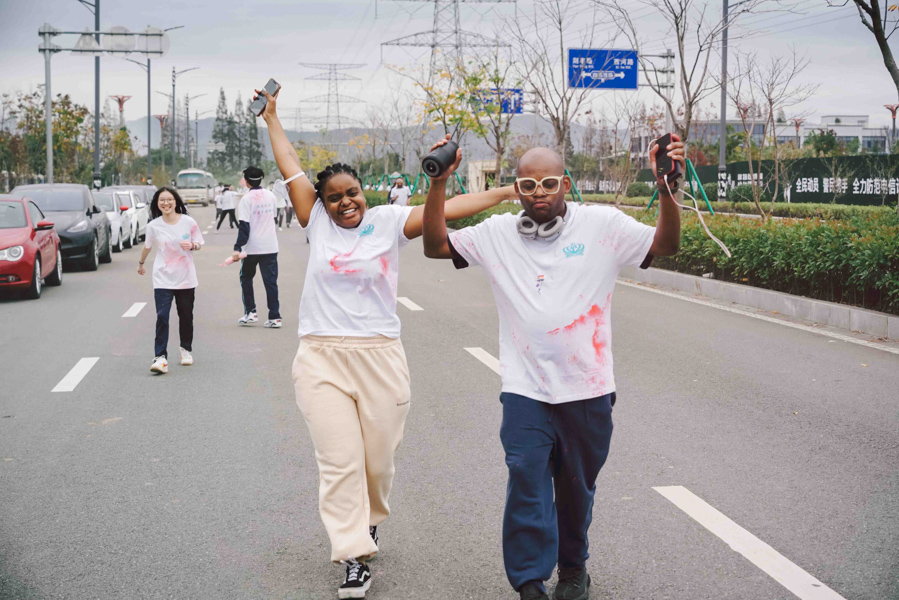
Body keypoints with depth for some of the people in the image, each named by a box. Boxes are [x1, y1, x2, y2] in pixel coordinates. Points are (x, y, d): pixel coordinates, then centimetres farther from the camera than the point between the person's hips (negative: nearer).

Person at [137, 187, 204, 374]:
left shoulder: (188, 222, -4)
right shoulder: (153, 226, -2)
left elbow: (199, 244, 5)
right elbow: (147, 246, 16)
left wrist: (191, 245, -17)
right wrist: (141, 263, 29)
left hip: (186, 278, 1)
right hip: (162, 279, -1)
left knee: (186, 316, 10)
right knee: (162, 317, -12)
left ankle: (186, 350, 31)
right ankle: (160, 357, -15)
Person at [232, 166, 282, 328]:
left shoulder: (246, 199, -11)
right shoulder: (271, 196, 5)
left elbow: (244, 226, -17)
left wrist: (238, 248, -18)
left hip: (252, 247, -4)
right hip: (270, 246, 4)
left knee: (246, 278, 16)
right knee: (271, 281, 5)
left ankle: (250, 312, 11)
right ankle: (274, 317, 1)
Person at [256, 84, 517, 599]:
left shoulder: (388, 221, 2)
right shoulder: (317, 222, 6)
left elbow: (447, 209, -4)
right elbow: (292, 169, 14)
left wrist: (509, 191, -10)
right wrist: (272, 116, 21)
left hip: (380, 358, 0)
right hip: (321, 358, 0)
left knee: (378, 460, 9)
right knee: (340, 463, -3)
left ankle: (370, 521, 39)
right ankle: (355, 558, 2)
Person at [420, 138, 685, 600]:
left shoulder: (601, 225, -1)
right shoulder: (498, 233, 4)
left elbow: (665, 245, -6)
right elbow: (436, 246, 2)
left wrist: (666, 188, -22)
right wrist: (438, 185, -10)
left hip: (587, 389, 0)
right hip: (524, 388, 0)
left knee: (576, 488, 15)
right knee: (526, 479, -12)